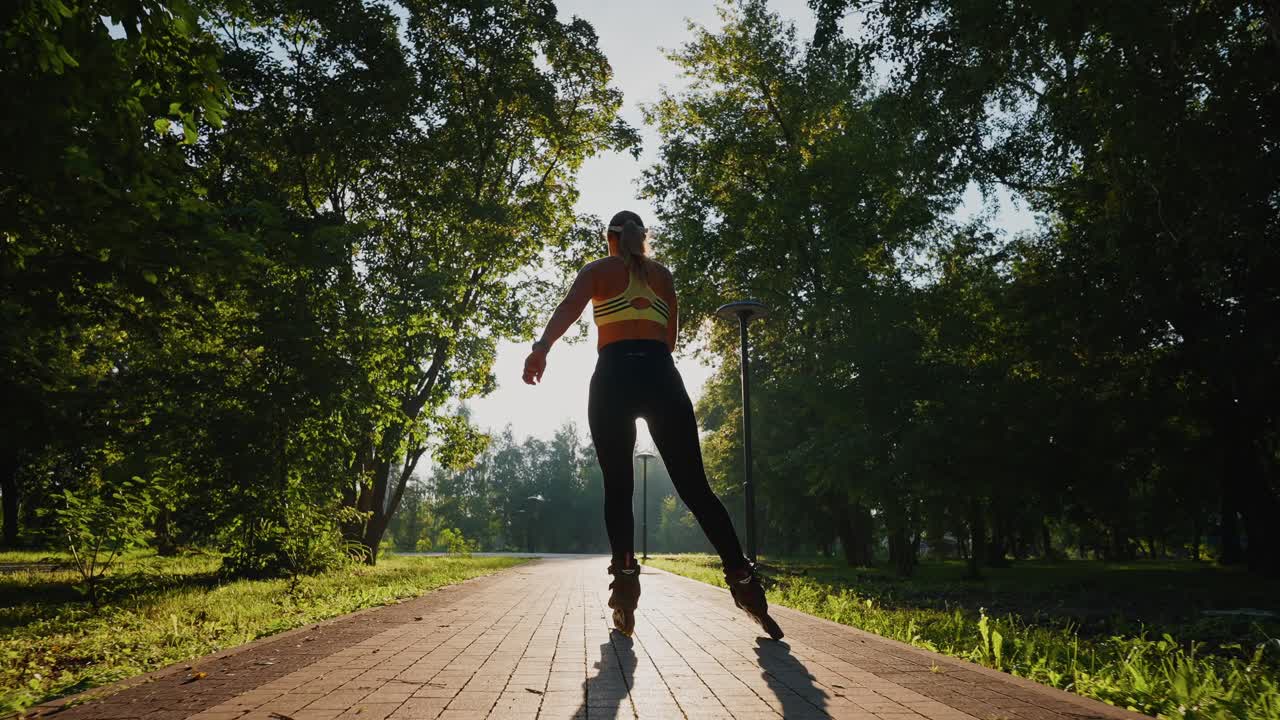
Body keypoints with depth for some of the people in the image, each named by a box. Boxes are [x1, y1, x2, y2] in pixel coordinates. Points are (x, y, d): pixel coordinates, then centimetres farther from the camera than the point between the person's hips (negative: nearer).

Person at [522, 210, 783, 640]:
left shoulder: (598, 271, 12)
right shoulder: (663, 275, 20)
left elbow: (570, 306, -10)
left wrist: (542, 348, -26)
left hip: (614, 378, -2)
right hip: (661, 375, 2)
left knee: (617, 488, 5)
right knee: (694, 486, 1)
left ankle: (625, 584, -8)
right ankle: (743, 582, -4)